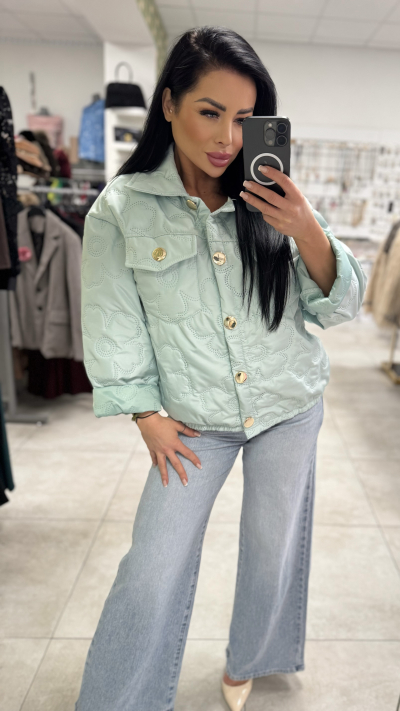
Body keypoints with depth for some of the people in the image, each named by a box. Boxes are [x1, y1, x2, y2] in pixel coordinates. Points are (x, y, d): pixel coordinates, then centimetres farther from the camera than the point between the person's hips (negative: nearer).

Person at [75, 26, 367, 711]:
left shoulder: (272, 200, -6)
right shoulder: (120, 209, -9)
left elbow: (339, 307, -4)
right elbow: (113, 326, -3)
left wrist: (308, 232, -22)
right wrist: (147, 416, -2)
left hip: (290, 407, 3)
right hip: (196, 420, -2)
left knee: (273, 552, 17)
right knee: (152, 569, 1)